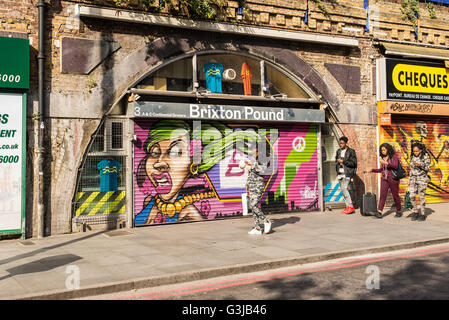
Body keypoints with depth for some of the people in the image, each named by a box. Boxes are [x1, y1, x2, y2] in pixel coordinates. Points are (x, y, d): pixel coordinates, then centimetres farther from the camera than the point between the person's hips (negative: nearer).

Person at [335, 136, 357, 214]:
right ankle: (348, 207, 9)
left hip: (347, 173, -7)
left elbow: (354, 162, -10)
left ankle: (351, 207, -14)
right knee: (343, 190, 4)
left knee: (344, 188, -19)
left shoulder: (351, 151, -4)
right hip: (340, 173, 7)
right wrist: (338, 162, 7)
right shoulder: (338, 151, 15)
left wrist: (343, 161, -13)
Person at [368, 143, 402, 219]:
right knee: (382, 194, -9)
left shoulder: (394, 156, -4)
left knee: (395, 195, 4)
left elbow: (396, 166, -18)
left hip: (393, 179, -4)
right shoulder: (383, 158, 13)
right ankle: (379, 212, -16)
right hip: (384, 179, 4)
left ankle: (399, 211, 21)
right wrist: (372, 170, 10)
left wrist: (386, 163, -26)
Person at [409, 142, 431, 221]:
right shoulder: (412, 157, 9)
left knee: (421, 196, -2)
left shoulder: (425, 157, -5)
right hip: (413, 179, 4)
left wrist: (420, 165, -22)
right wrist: (409, 180, 14)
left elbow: (428, 169, -7)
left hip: (422, 179, -4)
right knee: (412, 196, -5)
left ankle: (422, 214, 8)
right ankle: (415, 212, 12)